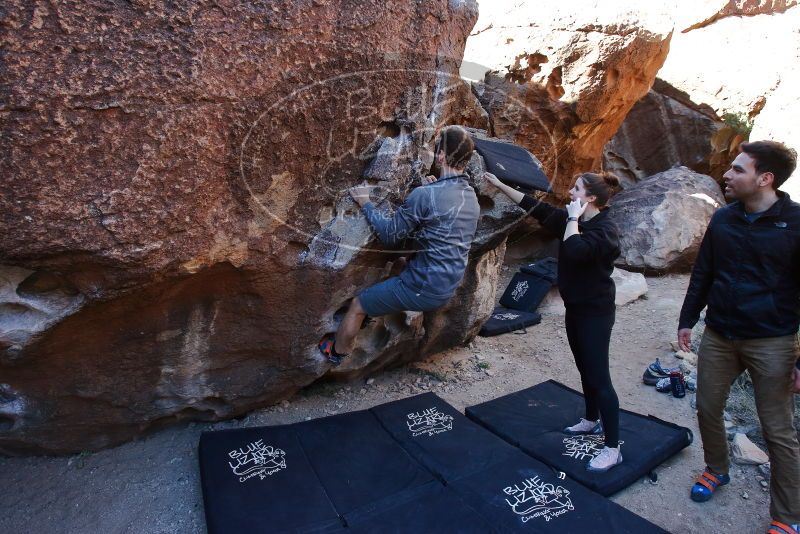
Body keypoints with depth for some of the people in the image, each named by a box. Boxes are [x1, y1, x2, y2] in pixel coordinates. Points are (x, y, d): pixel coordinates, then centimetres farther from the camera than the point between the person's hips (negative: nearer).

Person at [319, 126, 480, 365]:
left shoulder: (425, 195, -23)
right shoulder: (472, 196, 2)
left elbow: (389, 234, -15)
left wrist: (365, 203, -2)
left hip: (424, 287, -8)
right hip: (450, 287, 8)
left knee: (357, 306, 12)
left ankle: (335, 352, 33)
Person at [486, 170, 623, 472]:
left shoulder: (604, 230, -19)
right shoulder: (573, 221, 5)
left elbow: (574, 251, -37)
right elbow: (535, 207, 7)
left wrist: (573, 218, -22)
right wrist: (500, 185, 5)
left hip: (595, 313, -9)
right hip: (575, 309, 9)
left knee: (599, 377, -4)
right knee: (585, 369, 21)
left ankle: (613, 449, 7)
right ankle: (592, 421, 39)